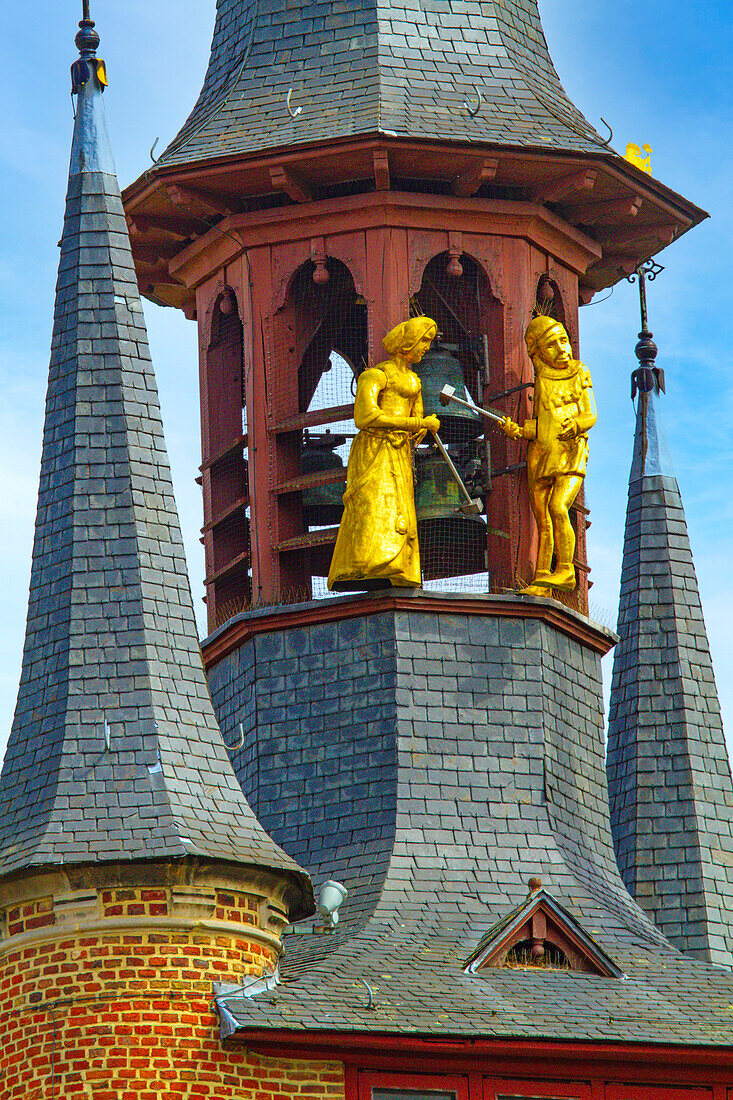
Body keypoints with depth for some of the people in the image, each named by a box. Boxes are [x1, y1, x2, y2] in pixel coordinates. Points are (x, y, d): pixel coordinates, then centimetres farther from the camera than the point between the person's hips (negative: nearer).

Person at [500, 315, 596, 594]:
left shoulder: (579, 374, 9)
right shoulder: (541, 380, 15)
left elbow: (591, 415, 4)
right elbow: (539, 425, 16)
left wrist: (573, 425, -16)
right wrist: (518, 431, -2)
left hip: (571, 453, -3)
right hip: (541, 456, 3)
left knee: (558, 507, -24)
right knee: (543, 523, 1)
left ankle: (566, 570, -19)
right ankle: (541, 583, 0)